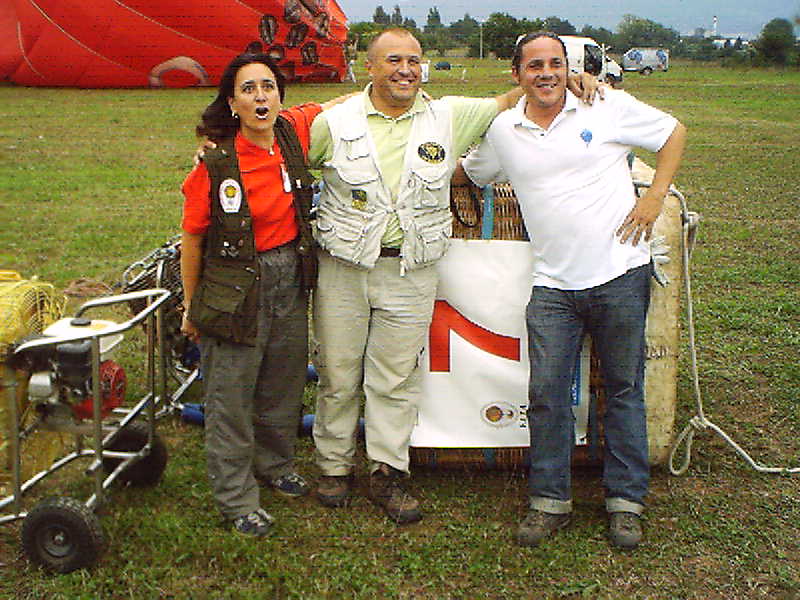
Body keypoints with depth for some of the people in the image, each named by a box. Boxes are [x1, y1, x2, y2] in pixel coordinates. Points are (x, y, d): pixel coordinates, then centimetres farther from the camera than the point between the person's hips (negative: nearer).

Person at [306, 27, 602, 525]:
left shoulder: (450, 117, 4)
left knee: (396, 377, 5)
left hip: (411, 273, 1)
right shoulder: (335, 123, 1)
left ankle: (388, 474, 17)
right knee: (338, 375, 8)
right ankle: (335, 468, 25)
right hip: (342, 270, 0)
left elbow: (508, 102, 12)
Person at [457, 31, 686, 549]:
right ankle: (551, 501, 15)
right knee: (547, 393, 1)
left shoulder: (608, 107, -1)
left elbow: (674, 133, 9)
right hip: (553, 286, 2)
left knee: (625, 389, 7)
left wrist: (655, 197, -1)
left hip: (621, 275, -2)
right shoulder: (504, 131, 9)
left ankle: (626, 501, 20)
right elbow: (467, 173, 27)